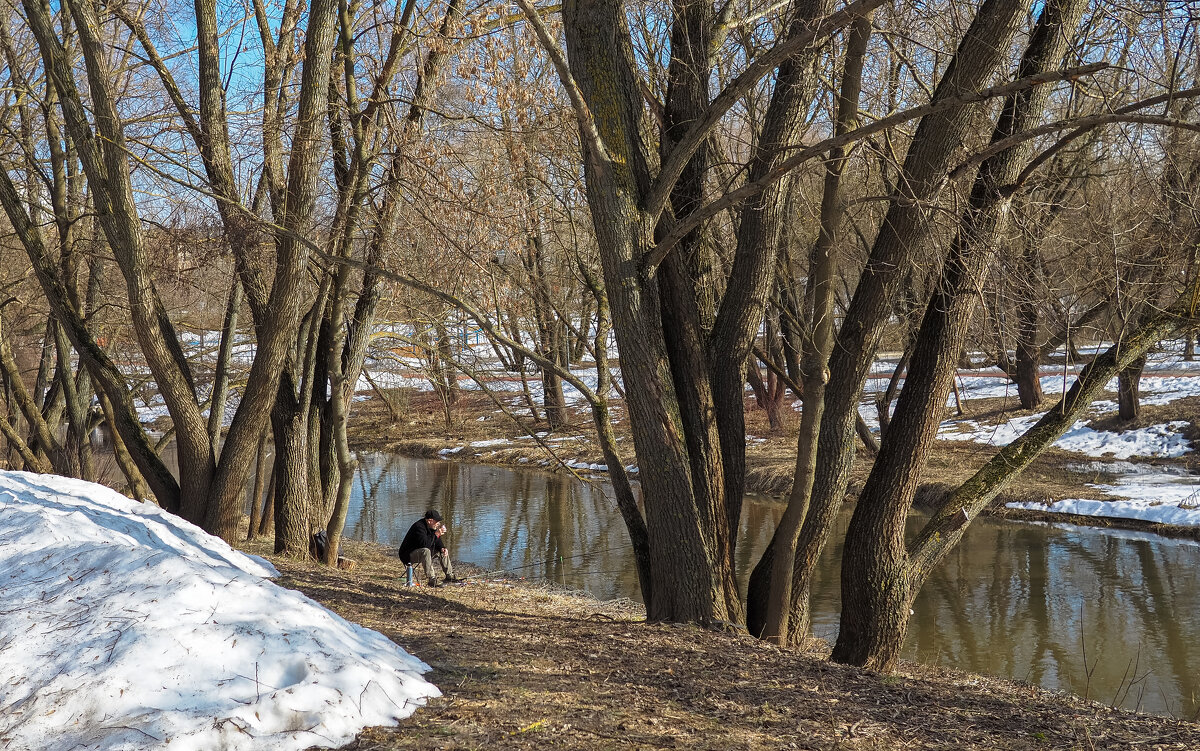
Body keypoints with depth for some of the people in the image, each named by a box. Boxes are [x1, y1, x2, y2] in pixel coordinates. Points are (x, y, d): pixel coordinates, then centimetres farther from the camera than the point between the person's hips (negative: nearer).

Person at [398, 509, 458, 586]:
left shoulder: (432, 527, 2)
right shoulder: (419, 527, -27)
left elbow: (437, 541, 12)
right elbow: (425, 544, -37)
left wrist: (442, 548, -8)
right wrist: (436, 534, -36)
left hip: (421, 552, 10)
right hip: (408, 555, -10)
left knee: (442, 551, 8)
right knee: (425, 551, -37)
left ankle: (449, 576, 17)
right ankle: (432, 580, -39)